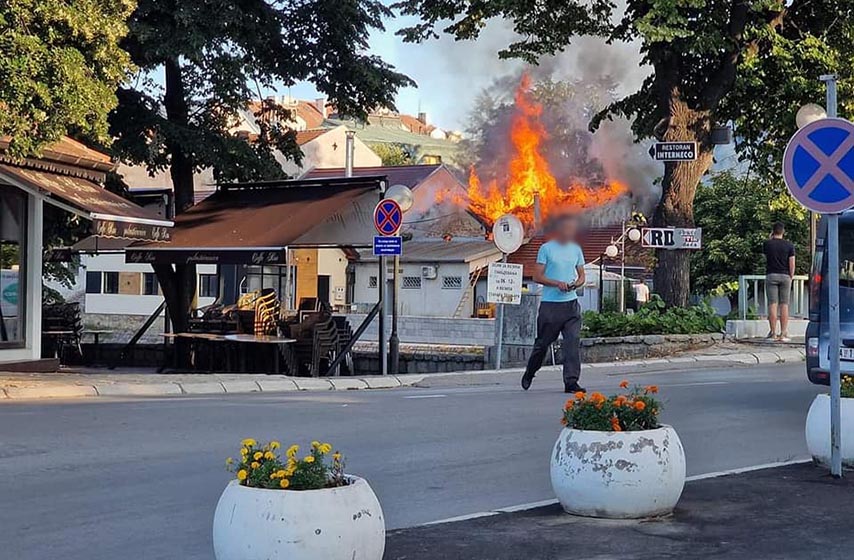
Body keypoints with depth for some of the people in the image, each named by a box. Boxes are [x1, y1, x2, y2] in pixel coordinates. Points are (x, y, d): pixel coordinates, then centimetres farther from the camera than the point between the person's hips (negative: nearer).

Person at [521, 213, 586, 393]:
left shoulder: (576, 249, 13)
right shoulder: (546, 248, -1)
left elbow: (581, 275, 18)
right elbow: (537, 277, -4)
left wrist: (576, 284, -5)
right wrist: (557, 283, -17)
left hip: (571, 303, 4)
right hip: (550, 304, -4)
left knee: (573, 341, -9)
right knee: (543, 343, 6)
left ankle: (571, 381, -10)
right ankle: (529, 374, 28)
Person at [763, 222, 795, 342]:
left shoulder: (767, 244, -2)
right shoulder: (789, 245, -1)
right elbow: (792, 264, -2)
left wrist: (770, 238, 20)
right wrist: (791, 277, 9)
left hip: (771, 275, -1)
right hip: (785, 276, 1)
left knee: (772, 304, 0)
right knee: (784, 305, 1)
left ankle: (773, 333, -2)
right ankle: (783, 334, -1)